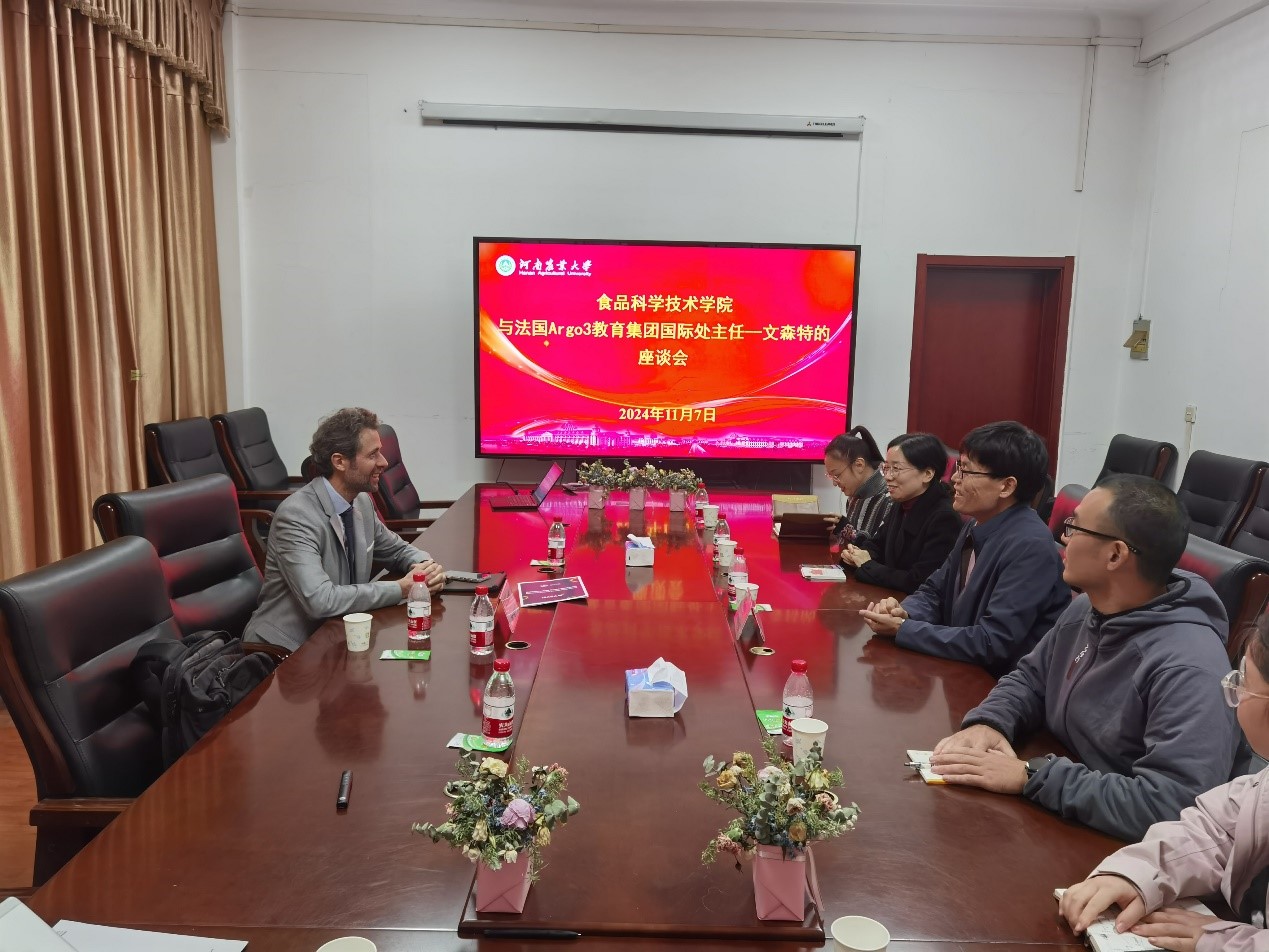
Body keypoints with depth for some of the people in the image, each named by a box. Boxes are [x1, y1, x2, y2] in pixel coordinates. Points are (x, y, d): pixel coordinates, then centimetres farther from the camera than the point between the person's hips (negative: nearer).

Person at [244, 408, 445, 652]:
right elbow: (320, 600, -29)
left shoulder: (362, 502, 2)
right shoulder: (296, 516, -21)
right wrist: (401, 589, -22)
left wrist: (426, 565, -5)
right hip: (284, 649, -7)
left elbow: (397, 549, 18)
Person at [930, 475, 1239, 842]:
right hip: (1054, 817, 7)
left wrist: (1030, 775, -30)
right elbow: (1029, 678, 13)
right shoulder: (1086, 610, -1)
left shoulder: (1188, 670, -28)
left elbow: (1171, 807, -34)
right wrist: (988, 723, -8)